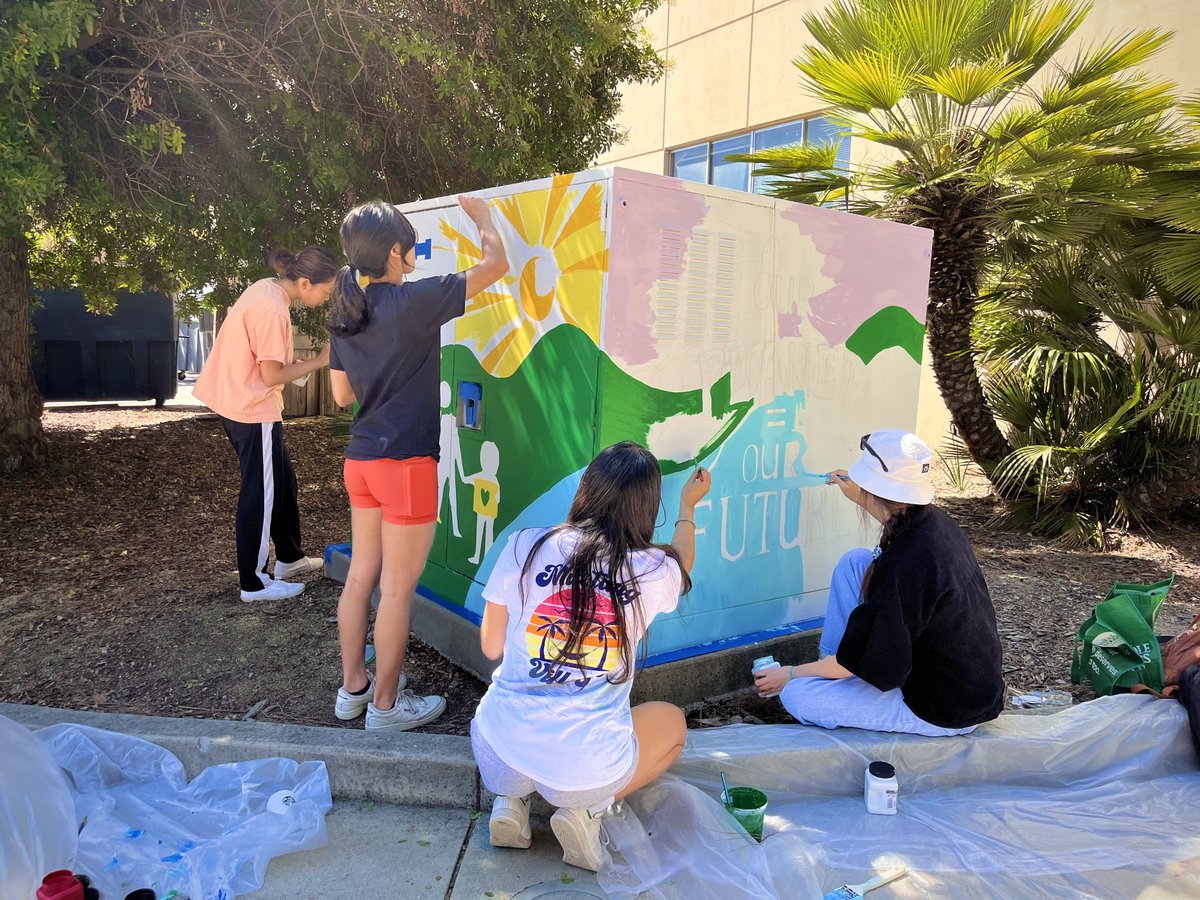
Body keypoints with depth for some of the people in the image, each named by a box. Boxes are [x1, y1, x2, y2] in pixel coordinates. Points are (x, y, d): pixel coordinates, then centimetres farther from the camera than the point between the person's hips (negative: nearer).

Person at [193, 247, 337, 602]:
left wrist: (294, 360, 3)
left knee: (281, 481, 19)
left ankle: (289, 558, 33)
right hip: (253, 409, -10)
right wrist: (318, 362, -11)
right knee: (261, 493, 1)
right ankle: (254, 583, 12)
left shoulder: (265, 289, 6)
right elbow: (272, 375, -20)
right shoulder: (273, 310, -23)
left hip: (237, 400, 10)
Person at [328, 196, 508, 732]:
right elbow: (496, 265, -8)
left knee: (361, 576, 17)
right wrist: (482, 218, 10)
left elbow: (342, 394, 14)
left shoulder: (345, 312, 7)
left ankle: (352, 688, 30)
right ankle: (385, 705, 17)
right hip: (406, 461, -8)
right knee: (397, 587, 3)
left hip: (360, 457, 8)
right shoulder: (413, 302, -16)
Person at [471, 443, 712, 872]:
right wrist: (687, 506, 39)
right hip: (589, 766, -2)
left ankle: (511, 798, 11)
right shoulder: (654, 571, -8)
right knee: (672, 721, 28)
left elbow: (491, 647, 6)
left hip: (500, 753, 3)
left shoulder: (524, 547, -7)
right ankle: (587, 808, 6)